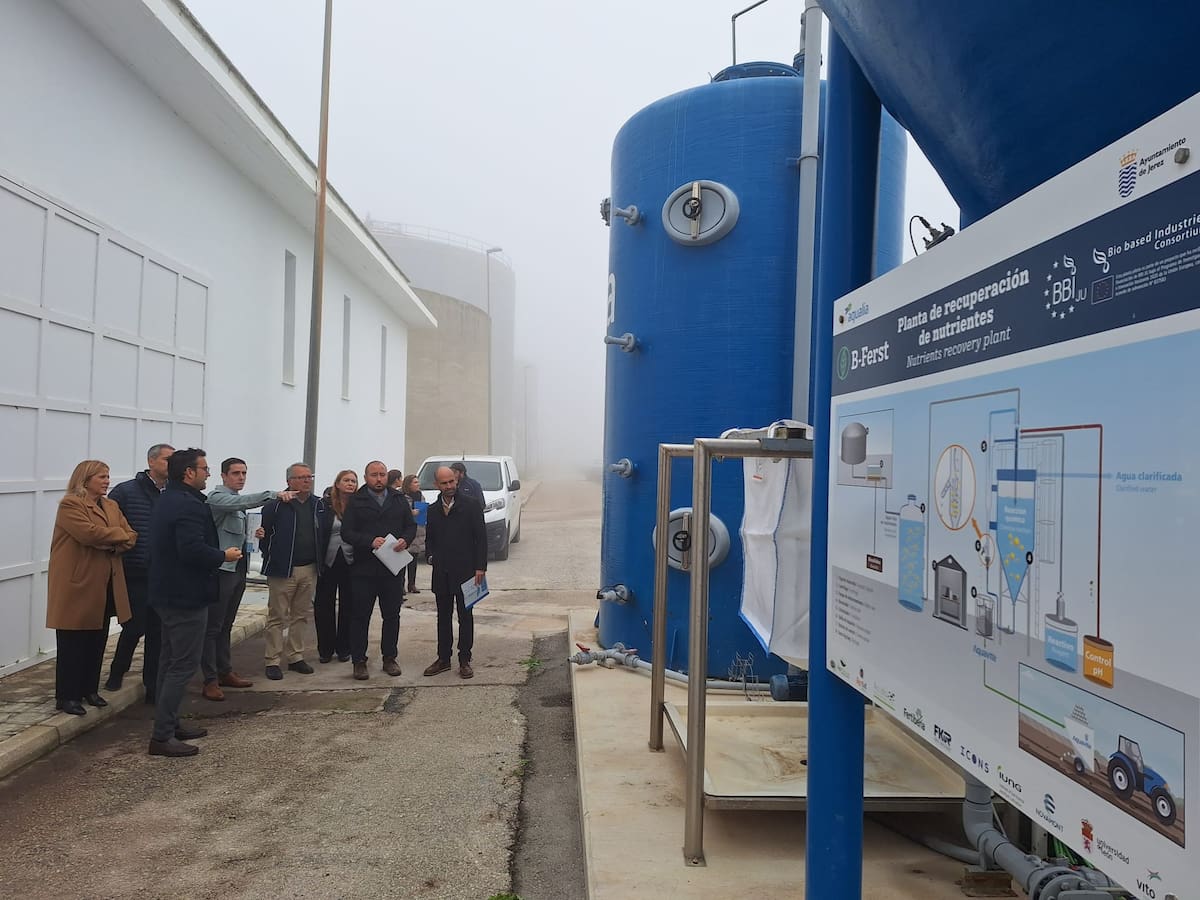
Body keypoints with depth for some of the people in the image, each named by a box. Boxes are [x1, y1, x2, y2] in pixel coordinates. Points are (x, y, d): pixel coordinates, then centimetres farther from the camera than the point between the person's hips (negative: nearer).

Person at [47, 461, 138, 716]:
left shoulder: (111, 506, 14)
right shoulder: (70, 504, -9)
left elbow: (130, 538, 6)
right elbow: (90, 533, -24)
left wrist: (110, 542, -13)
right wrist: (118, 534, -10)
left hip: (105, 587, 7)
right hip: (77, 586, -7)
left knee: (97, 642, 12)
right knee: (72, 643, 2)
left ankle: (89, 689, 24)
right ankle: (66, 696, 11)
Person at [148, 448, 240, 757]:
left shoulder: (167, 501, 14)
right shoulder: (189, 505, -20)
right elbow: (193, 550, -29)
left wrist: (217, 554, 14)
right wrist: (223, 556, -13)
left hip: (168, 593, 11)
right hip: (187, 596, -11)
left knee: (171, 661, 17)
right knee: (184, 664, -5)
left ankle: (168, 724, 27)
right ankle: (162, 736, -2)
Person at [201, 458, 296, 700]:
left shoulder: (237, 500, 18)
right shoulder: (217, 497, -10)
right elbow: (242, 502, -32)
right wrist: (274, 494, -40)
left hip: (238, 569, 9)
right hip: (221, 568, -9)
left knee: (226, 625, 16)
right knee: (213, 626, -5)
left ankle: (225, 672, 24)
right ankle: (211, 680, -2)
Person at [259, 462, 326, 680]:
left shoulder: (319, 505, 8)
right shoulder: (275, 505, -8)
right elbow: (265, 533, -6)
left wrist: (320, 562, 9)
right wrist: (271, 558, -5)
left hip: (309, 570, 5)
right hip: (283, 570, -5)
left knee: (302, 615, 12)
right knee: (277, 617, 1)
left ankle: (296, 657, 22)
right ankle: (273, 661, 8)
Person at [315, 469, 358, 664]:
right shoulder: (325, 505, -2)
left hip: (350, 563, 0)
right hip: (328, 562, 0)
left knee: (347, 605, 7)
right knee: (324, 605, 6)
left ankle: (344, 648, 19)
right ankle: (325, 649, 18)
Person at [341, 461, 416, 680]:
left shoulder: (399, 500, 10)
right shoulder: (356, 502, -1)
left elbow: (411, 526, 9)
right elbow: (347, 533, -7)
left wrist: (405, 540, -12)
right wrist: (370, 541, -22)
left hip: (393, 568, 3)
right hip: (364, 569, -3)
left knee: (392, 615, 10)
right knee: (361, 616, 3)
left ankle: (389, 658, 22)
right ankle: (359, 661, 14)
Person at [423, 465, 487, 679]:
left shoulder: (471, 506, -5)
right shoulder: (432, 510, 9)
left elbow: (481, 537, -6)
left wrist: (480, 567, -11)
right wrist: (431, 555, 0)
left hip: (465, 571, -4)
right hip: (441, 573, 4)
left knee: (465, 617, 4)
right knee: (443, 616, 11)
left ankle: (465, 660, 11)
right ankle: (443, 658, 21)